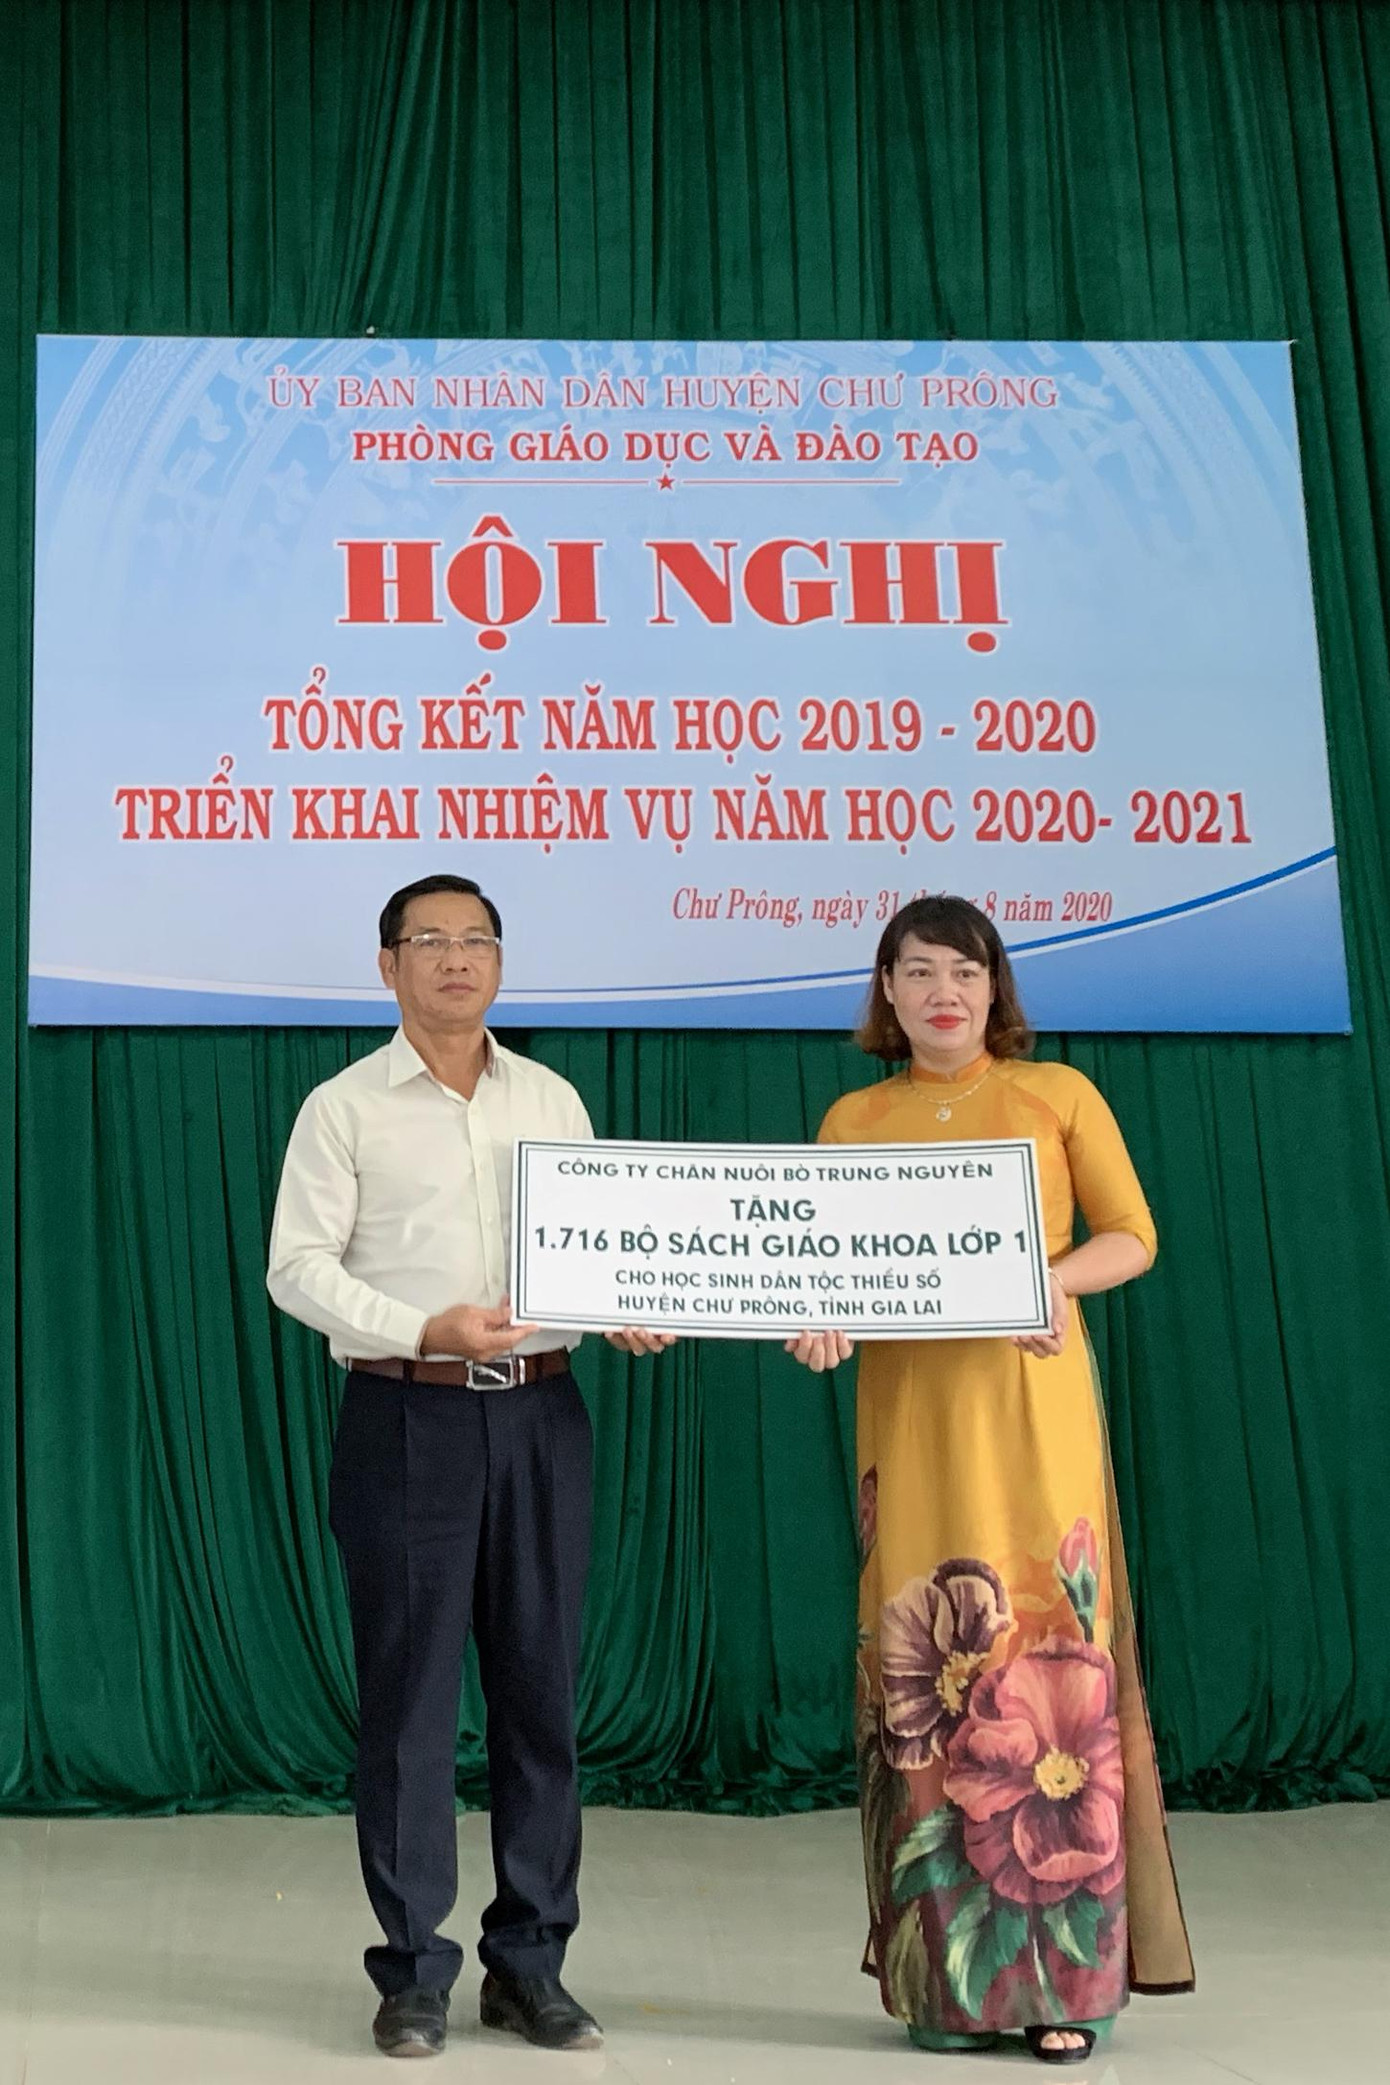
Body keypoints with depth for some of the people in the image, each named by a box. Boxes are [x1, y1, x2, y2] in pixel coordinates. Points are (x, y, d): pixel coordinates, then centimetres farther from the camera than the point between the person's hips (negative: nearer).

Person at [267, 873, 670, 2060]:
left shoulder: (554, 1100, 12)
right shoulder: (344, 1108, 1)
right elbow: (299, 1267, -5)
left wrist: (625, 1315, -7)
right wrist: (423, 1327, -18)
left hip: (541, 1417, 4)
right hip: (408, 1419, -3)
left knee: (542, 1690, 7)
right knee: (410, 1696, 1)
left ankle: (530, 1963, 19)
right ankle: (415, 1973, 14)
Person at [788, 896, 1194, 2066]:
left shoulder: (1057, 1093, 6)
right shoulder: (854, 1119, 12)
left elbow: (1133, 1236, 4)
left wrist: (1051, 1277, -14)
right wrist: (817, 1319, -13)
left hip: (1031, 1405, -2)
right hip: (908, 1412, 2)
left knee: (1048, 1661, -4)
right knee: (923, 1674, 1)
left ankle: (1066, 1974, 7)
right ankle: (952, 1976, 13)